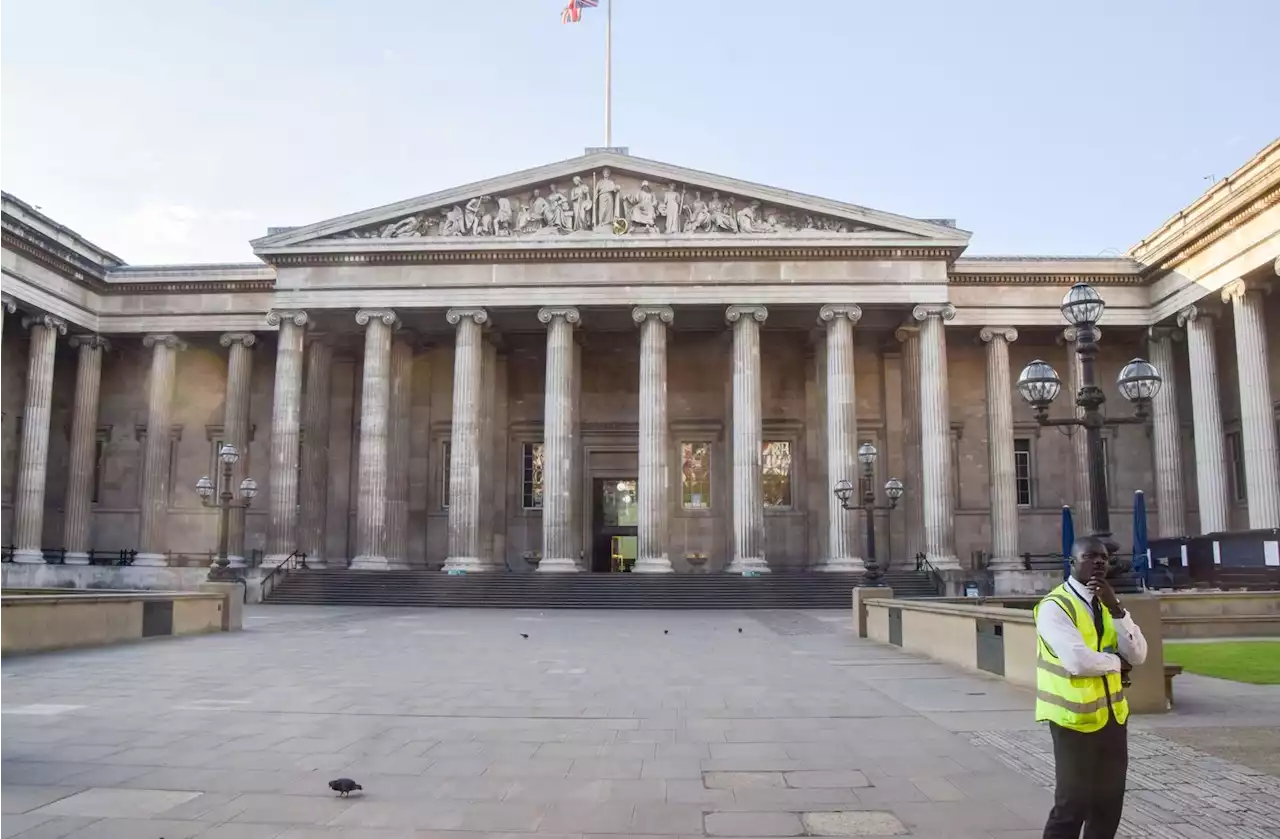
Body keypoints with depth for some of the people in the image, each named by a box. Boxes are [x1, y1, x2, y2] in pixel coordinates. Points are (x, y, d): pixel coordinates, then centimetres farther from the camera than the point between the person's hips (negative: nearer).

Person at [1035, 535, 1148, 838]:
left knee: (1109, 802, 14)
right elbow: (1079, 661, -26)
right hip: (1075, 718, -7)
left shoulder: (1107, 603, 9)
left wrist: (1115, 608, -14)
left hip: (1112, 714, 7)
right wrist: (1116, 661, -8)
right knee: (1072, 803, -1)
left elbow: (1138, 655, -3)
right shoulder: (1055, 607, -15)